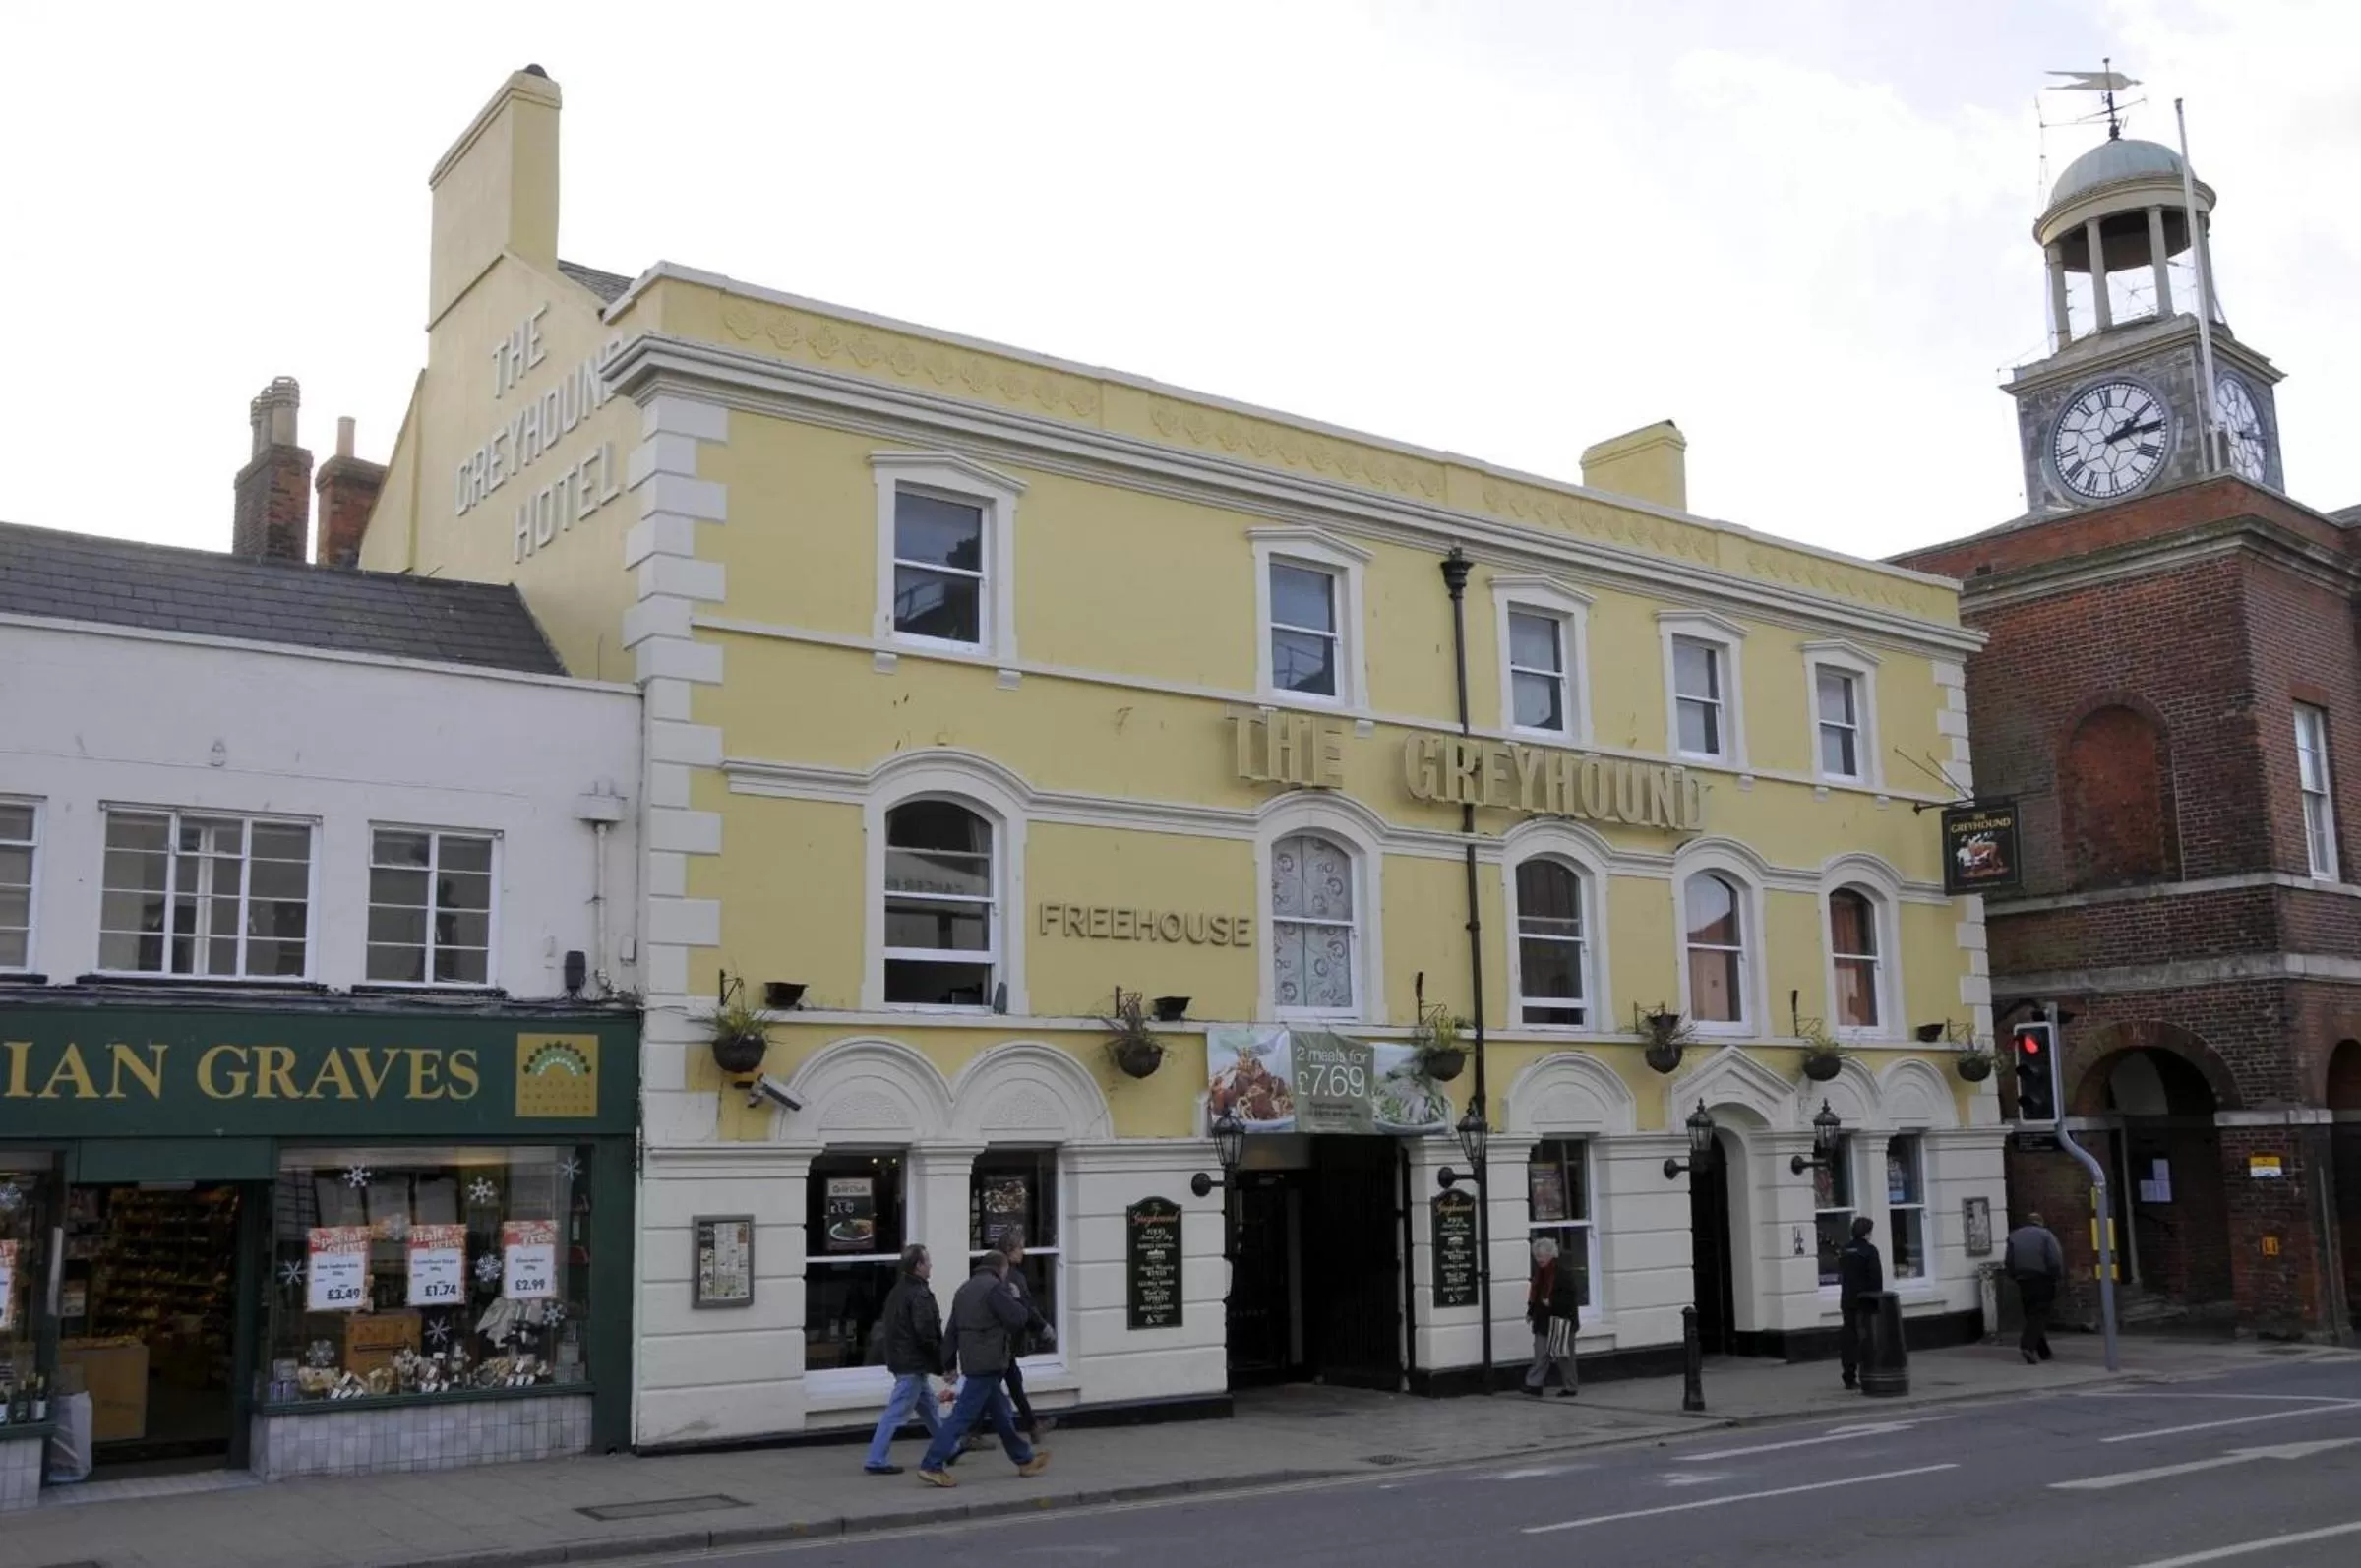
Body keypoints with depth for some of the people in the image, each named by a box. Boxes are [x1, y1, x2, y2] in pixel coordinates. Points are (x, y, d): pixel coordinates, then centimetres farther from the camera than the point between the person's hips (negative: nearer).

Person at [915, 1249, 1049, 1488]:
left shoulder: (965, 1289, 17)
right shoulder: (994, 1287, -12)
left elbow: (951, 1330, 16)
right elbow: (1017, 1318, -13)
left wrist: (948, 1364, 18)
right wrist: (1015, 1301, 7)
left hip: (971, 1361, 10)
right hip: (987, 1363, -10)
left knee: (1001, 1413, 17)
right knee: (963, 1415, -8)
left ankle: (1025, 1460, 26)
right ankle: (932, 1465, -10)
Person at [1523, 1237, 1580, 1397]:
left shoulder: (1563, 1273, -14)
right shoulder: (1539, 1274, 11)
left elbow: (1571, 1297, -17)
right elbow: (1535, 1295, 19)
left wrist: (1552, 1302, -24)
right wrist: (1530, 1312, 11)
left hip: (1561, 1321, -7)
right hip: (1543, 1321, 7)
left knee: (1563, 1356, 3)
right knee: (1540, 1355, 0)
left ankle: (1569, 1388, 14)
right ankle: (1534, 1384, -4)